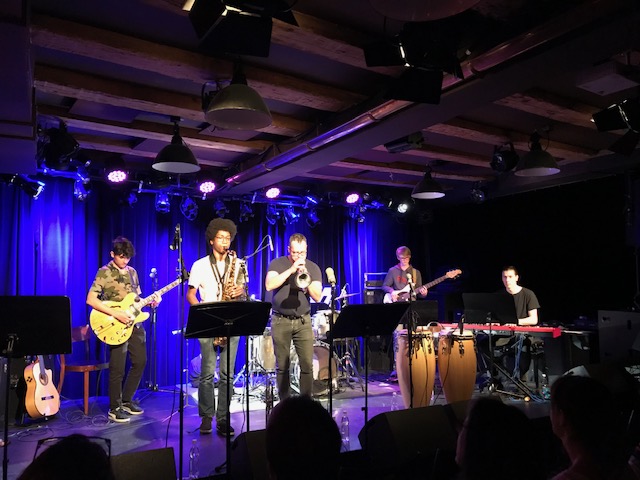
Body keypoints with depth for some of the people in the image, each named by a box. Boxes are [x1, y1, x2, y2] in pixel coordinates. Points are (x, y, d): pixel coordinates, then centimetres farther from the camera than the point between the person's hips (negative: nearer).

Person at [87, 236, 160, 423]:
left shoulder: (132, 272, 12)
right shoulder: (104, 272, -8)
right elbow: (91, 299, -16)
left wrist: (150, 302, -3)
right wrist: (116, 313, -23)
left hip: (135, 324, 7)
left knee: (140, 362, 10)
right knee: (118, 369, -1)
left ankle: (126, 400, 26)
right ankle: (115, 408, 14)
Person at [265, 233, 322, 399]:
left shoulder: (313, 268, 5)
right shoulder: (277, 263, 1)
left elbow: (317, 297, -1)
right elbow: (269, 285, -16)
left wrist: (306, 280, -17)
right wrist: (291, 270, -19)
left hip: (303, 321, 1)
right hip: (280, 321, -1)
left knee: (307, 365, -4)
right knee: (282, 366, 4)